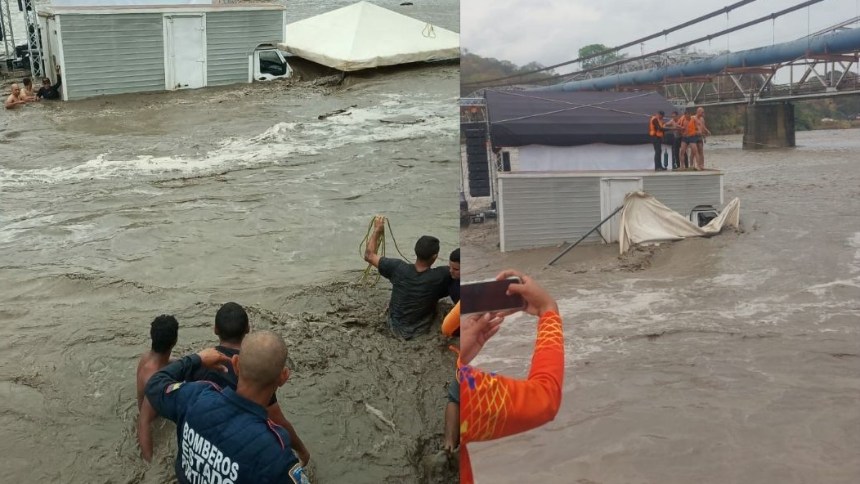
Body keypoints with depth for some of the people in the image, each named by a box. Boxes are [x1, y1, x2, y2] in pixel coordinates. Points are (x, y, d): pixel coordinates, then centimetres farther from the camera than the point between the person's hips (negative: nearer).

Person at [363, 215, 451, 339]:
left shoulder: (398, 268, -22)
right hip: (420, 331, -2)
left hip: (396, 328, 2)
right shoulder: (439, 276, -27)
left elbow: (369, 255, -9)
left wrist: (377, 230, -1)